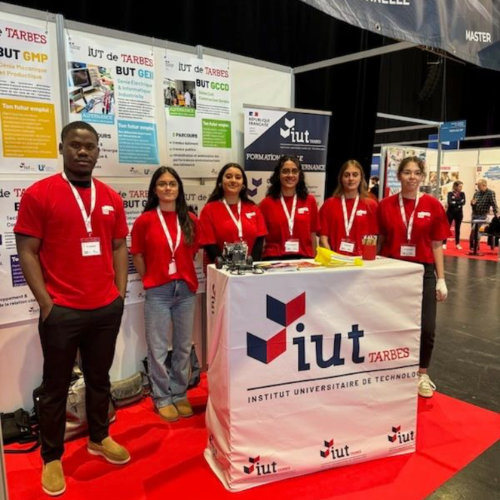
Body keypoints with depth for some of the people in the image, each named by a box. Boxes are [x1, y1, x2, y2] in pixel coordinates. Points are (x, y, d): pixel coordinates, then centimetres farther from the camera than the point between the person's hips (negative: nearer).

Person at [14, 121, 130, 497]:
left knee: (100, 378, 19)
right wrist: (46, 303, -11)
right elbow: (27, 252, -8)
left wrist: (120, 293, 5)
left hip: (107, 308, 4)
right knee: (56, 387, 10)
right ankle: (52, 457, 28)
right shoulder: (39, 194, -6)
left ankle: (99, 438, 38)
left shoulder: (111, 198, 8)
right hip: (62, 311, -4)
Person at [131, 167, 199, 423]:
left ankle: (180, 395, 30)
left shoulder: (190, 220, 2)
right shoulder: (145, 220, -7)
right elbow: (137, 256, 2)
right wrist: (150, 281, 5)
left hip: (186, 289, 3)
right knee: (158, 348, 7)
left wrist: (184, 275, 5)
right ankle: (162, 398, 24)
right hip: (158, 291, -3)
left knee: (184, 346, 13)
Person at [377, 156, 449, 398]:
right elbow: (379, 241, 6)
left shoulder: (432, 205, -2)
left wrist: (441, 279, 0)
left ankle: (422, 374, 24)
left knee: (426, 328, 0)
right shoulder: (385, 205, -1)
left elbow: (437, 244, 1)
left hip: (423, 271, 0)